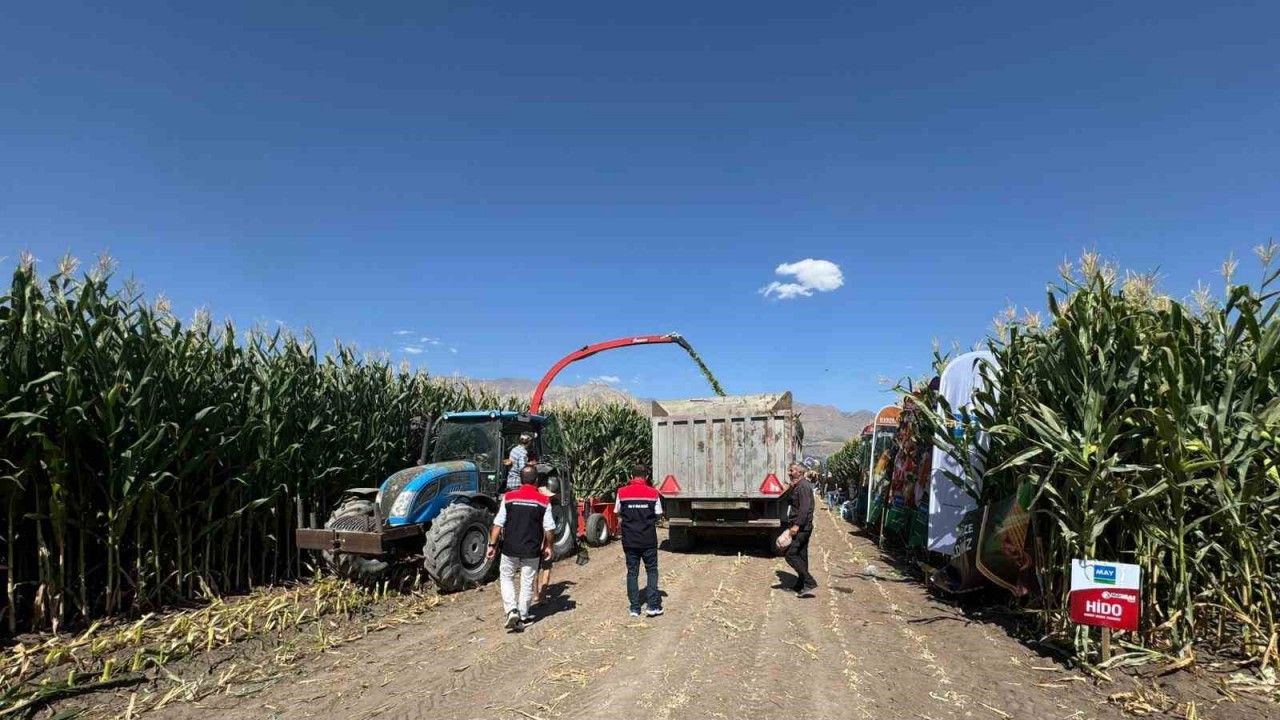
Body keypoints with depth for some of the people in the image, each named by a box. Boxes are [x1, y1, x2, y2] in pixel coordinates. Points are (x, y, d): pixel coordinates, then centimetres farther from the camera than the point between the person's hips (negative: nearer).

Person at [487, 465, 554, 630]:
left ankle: (512, 611, 3)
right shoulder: (543, 501, -6)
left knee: (506, 577, 18)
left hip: (510, 548, 0)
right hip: (532, 550, 0)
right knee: (527, 582, 14)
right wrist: (548, 546, 11)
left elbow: (498, 524, -6)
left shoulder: (508, 497, -6)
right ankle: (522, 617, 21)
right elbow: (548, 528, -4)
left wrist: (492, 545, 2)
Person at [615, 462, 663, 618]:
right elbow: (657, 516, 1)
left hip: (629, 540, 1)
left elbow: (619, 517, 3)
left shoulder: (622, 492, -3)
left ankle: (635, 608, 12)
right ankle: (652, 605, 5)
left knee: (632, 572, 10)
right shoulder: (653, 493, -5)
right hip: (649, 540, -1)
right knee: (651, 571, 11)